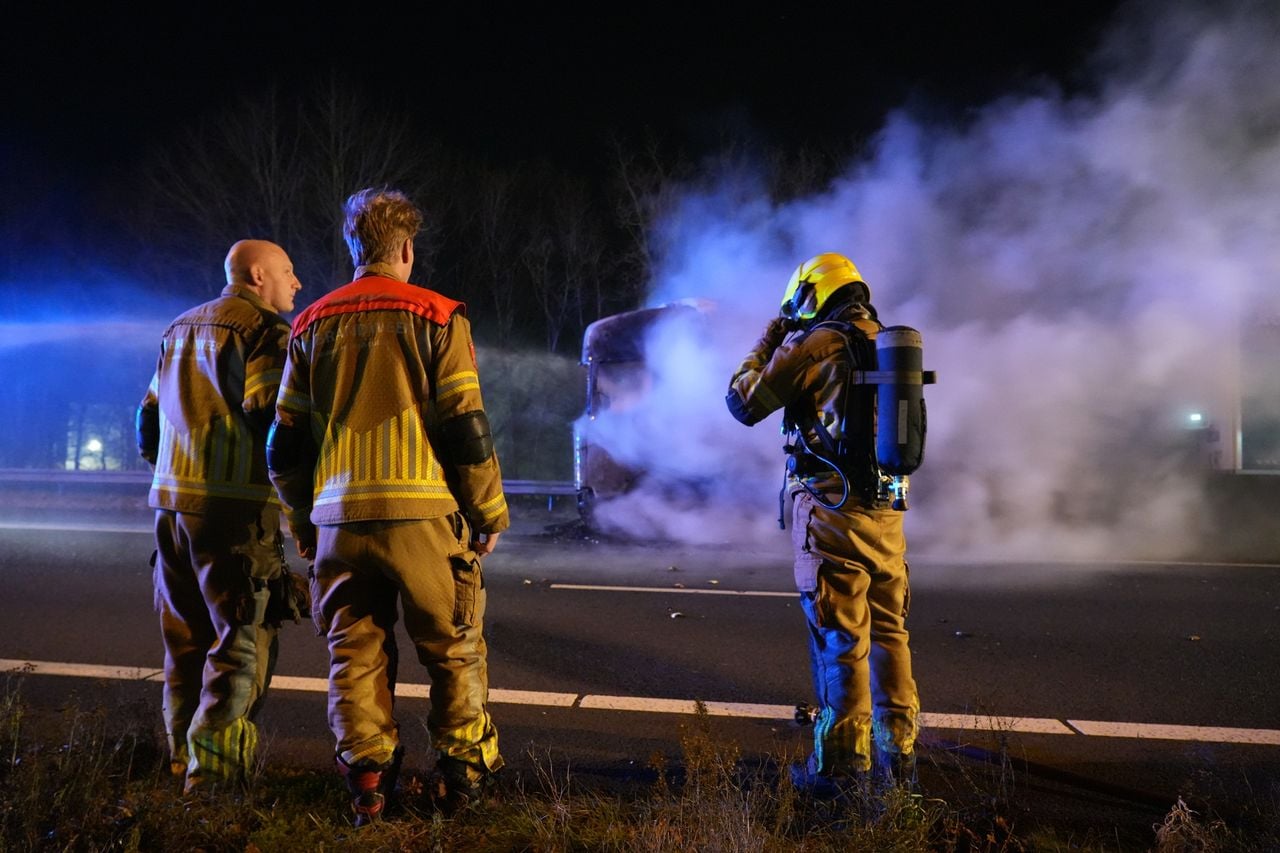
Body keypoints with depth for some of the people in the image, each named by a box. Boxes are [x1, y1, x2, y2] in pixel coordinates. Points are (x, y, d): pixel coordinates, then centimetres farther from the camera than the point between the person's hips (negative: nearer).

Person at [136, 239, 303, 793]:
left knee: (187, 635, 18)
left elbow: (149, 419, 23)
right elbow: (269, 417, -19)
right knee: (243, 639, -3)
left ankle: (182, 754, 29)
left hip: (172, 501, 9)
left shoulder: (178, 330, 19)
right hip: (237, 506, -8)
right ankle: (214, 767, -4)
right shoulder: (265, 330, -8)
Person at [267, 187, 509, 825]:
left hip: (339, 519, 4)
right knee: (454, 650, 10)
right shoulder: (436, 316, -1)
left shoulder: (312, 325, 12)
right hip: (423, 514, -3)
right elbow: (466, 430, -7)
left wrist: (303, 525, 22)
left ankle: (367, 781, 15)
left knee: (354, 655, 12)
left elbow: (284, 444, 13)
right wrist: (489, 512, 2)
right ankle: (462, 773, 17)